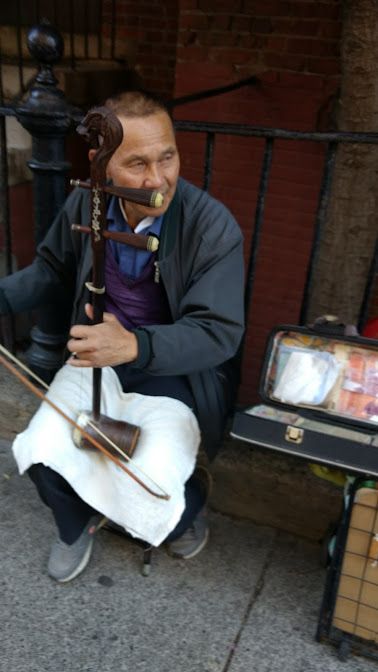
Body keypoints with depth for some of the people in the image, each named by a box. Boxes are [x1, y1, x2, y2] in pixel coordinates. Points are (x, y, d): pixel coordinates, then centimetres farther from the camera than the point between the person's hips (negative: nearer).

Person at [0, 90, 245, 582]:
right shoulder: (84, 203, -8)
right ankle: (79, 523, 23)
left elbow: (220, 332, -24)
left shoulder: (214, 226, -22)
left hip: (177, 368, -3)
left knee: (153, 492, -21)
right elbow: (52, 269, 11)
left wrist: (135, 345, -41)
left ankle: (188, 511, 22)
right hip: (99, 354, 4)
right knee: (42, 453, -15)